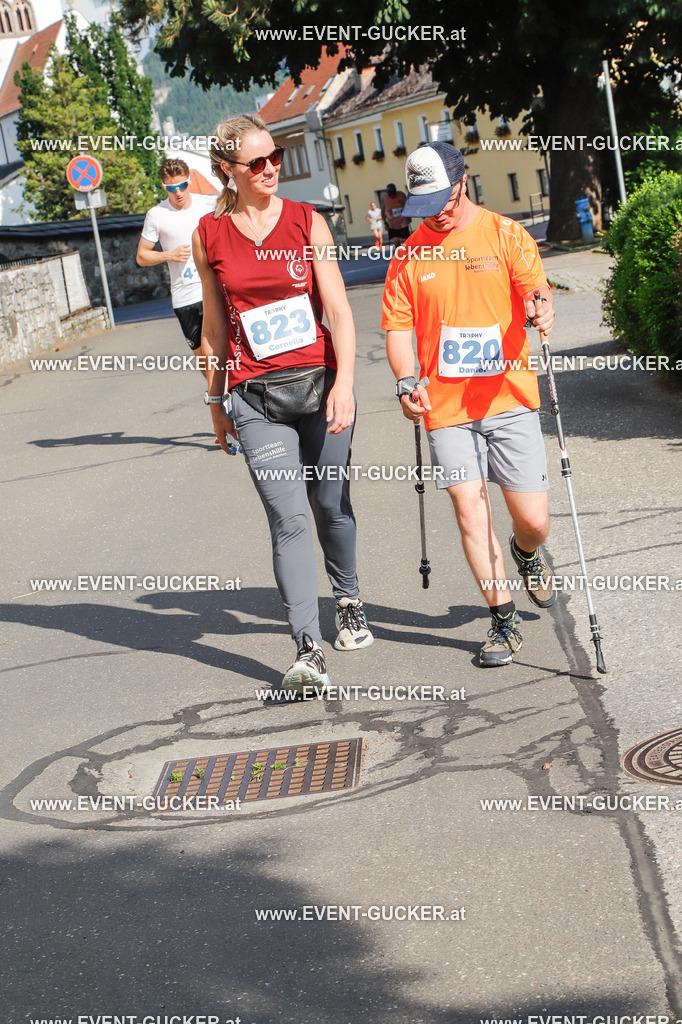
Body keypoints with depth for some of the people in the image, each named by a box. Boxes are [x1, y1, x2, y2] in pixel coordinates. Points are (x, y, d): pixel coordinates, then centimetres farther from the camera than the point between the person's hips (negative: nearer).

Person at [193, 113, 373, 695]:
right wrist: (217, 401, 17)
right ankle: (308, 648, -10)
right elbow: (215, 325, 13)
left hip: (320, 381, 1)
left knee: (330, 505, 12)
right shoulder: (210, 236, 4)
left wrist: (344, 383, -16)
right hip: (256, 396, 0)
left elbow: (339, 309, -5)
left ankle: (348, 599, 39)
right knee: (289, 519, -9)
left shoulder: (307, 222, 1)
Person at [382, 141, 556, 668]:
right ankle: (504, 619, 6)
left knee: (533, 520, 0)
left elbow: (536, 289, -7)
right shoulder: (411, 253, 7)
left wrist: (542, 308, -32)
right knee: (469, 508, -8)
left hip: (509, 399, -1)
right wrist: (407, 381, -11)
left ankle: (526, 554, 37)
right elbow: (398, 326, 6)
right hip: (446, 406, 1)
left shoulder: (505, 234, 2)